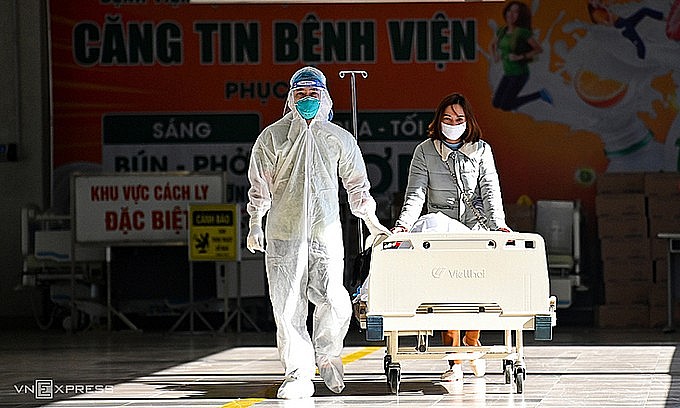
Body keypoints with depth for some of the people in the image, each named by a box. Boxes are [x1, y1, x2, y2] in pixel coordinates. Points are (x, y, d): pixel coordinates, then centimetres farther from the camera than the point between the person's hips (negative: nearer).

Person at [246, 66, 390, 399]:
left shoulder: (339, 139, 12)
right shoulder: (272, 137, 9)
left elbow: (357, 183, 19)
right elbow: (260, 184, 10)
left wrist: (370, 221, 16)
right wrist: (255, 225, 4)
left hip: (326, 233, 0)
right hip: (284, 232, 0)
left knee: (334, 302, -13)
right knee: (288, 305, -4)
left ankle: (327, 356, 14)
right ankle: (299, 375, 2)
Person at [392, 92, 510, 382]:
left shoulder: (481, 150, 10)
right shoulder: (425, 152, 7)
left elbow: (490, 190, 1)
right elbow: (416, 193, -2)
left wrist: (498, 223, -15)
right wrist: (404, 224, -19)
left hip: (475, 229, 1)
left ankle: (471, 341, 19)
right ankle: (453, 361, -5)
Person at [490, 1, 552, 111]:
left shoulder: (523, 32, -19)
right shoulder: (502, 31, 2)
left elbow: (539, 49, -13)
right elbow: (493, 44, 22)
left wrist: (521, 57, -22)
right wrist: (495, 57, 2)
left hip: (520, 74, -7)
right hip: (508, 74, 7)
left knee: (505, 107, -9)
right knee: (496, 104, 3)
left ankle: (539, 95, 3)